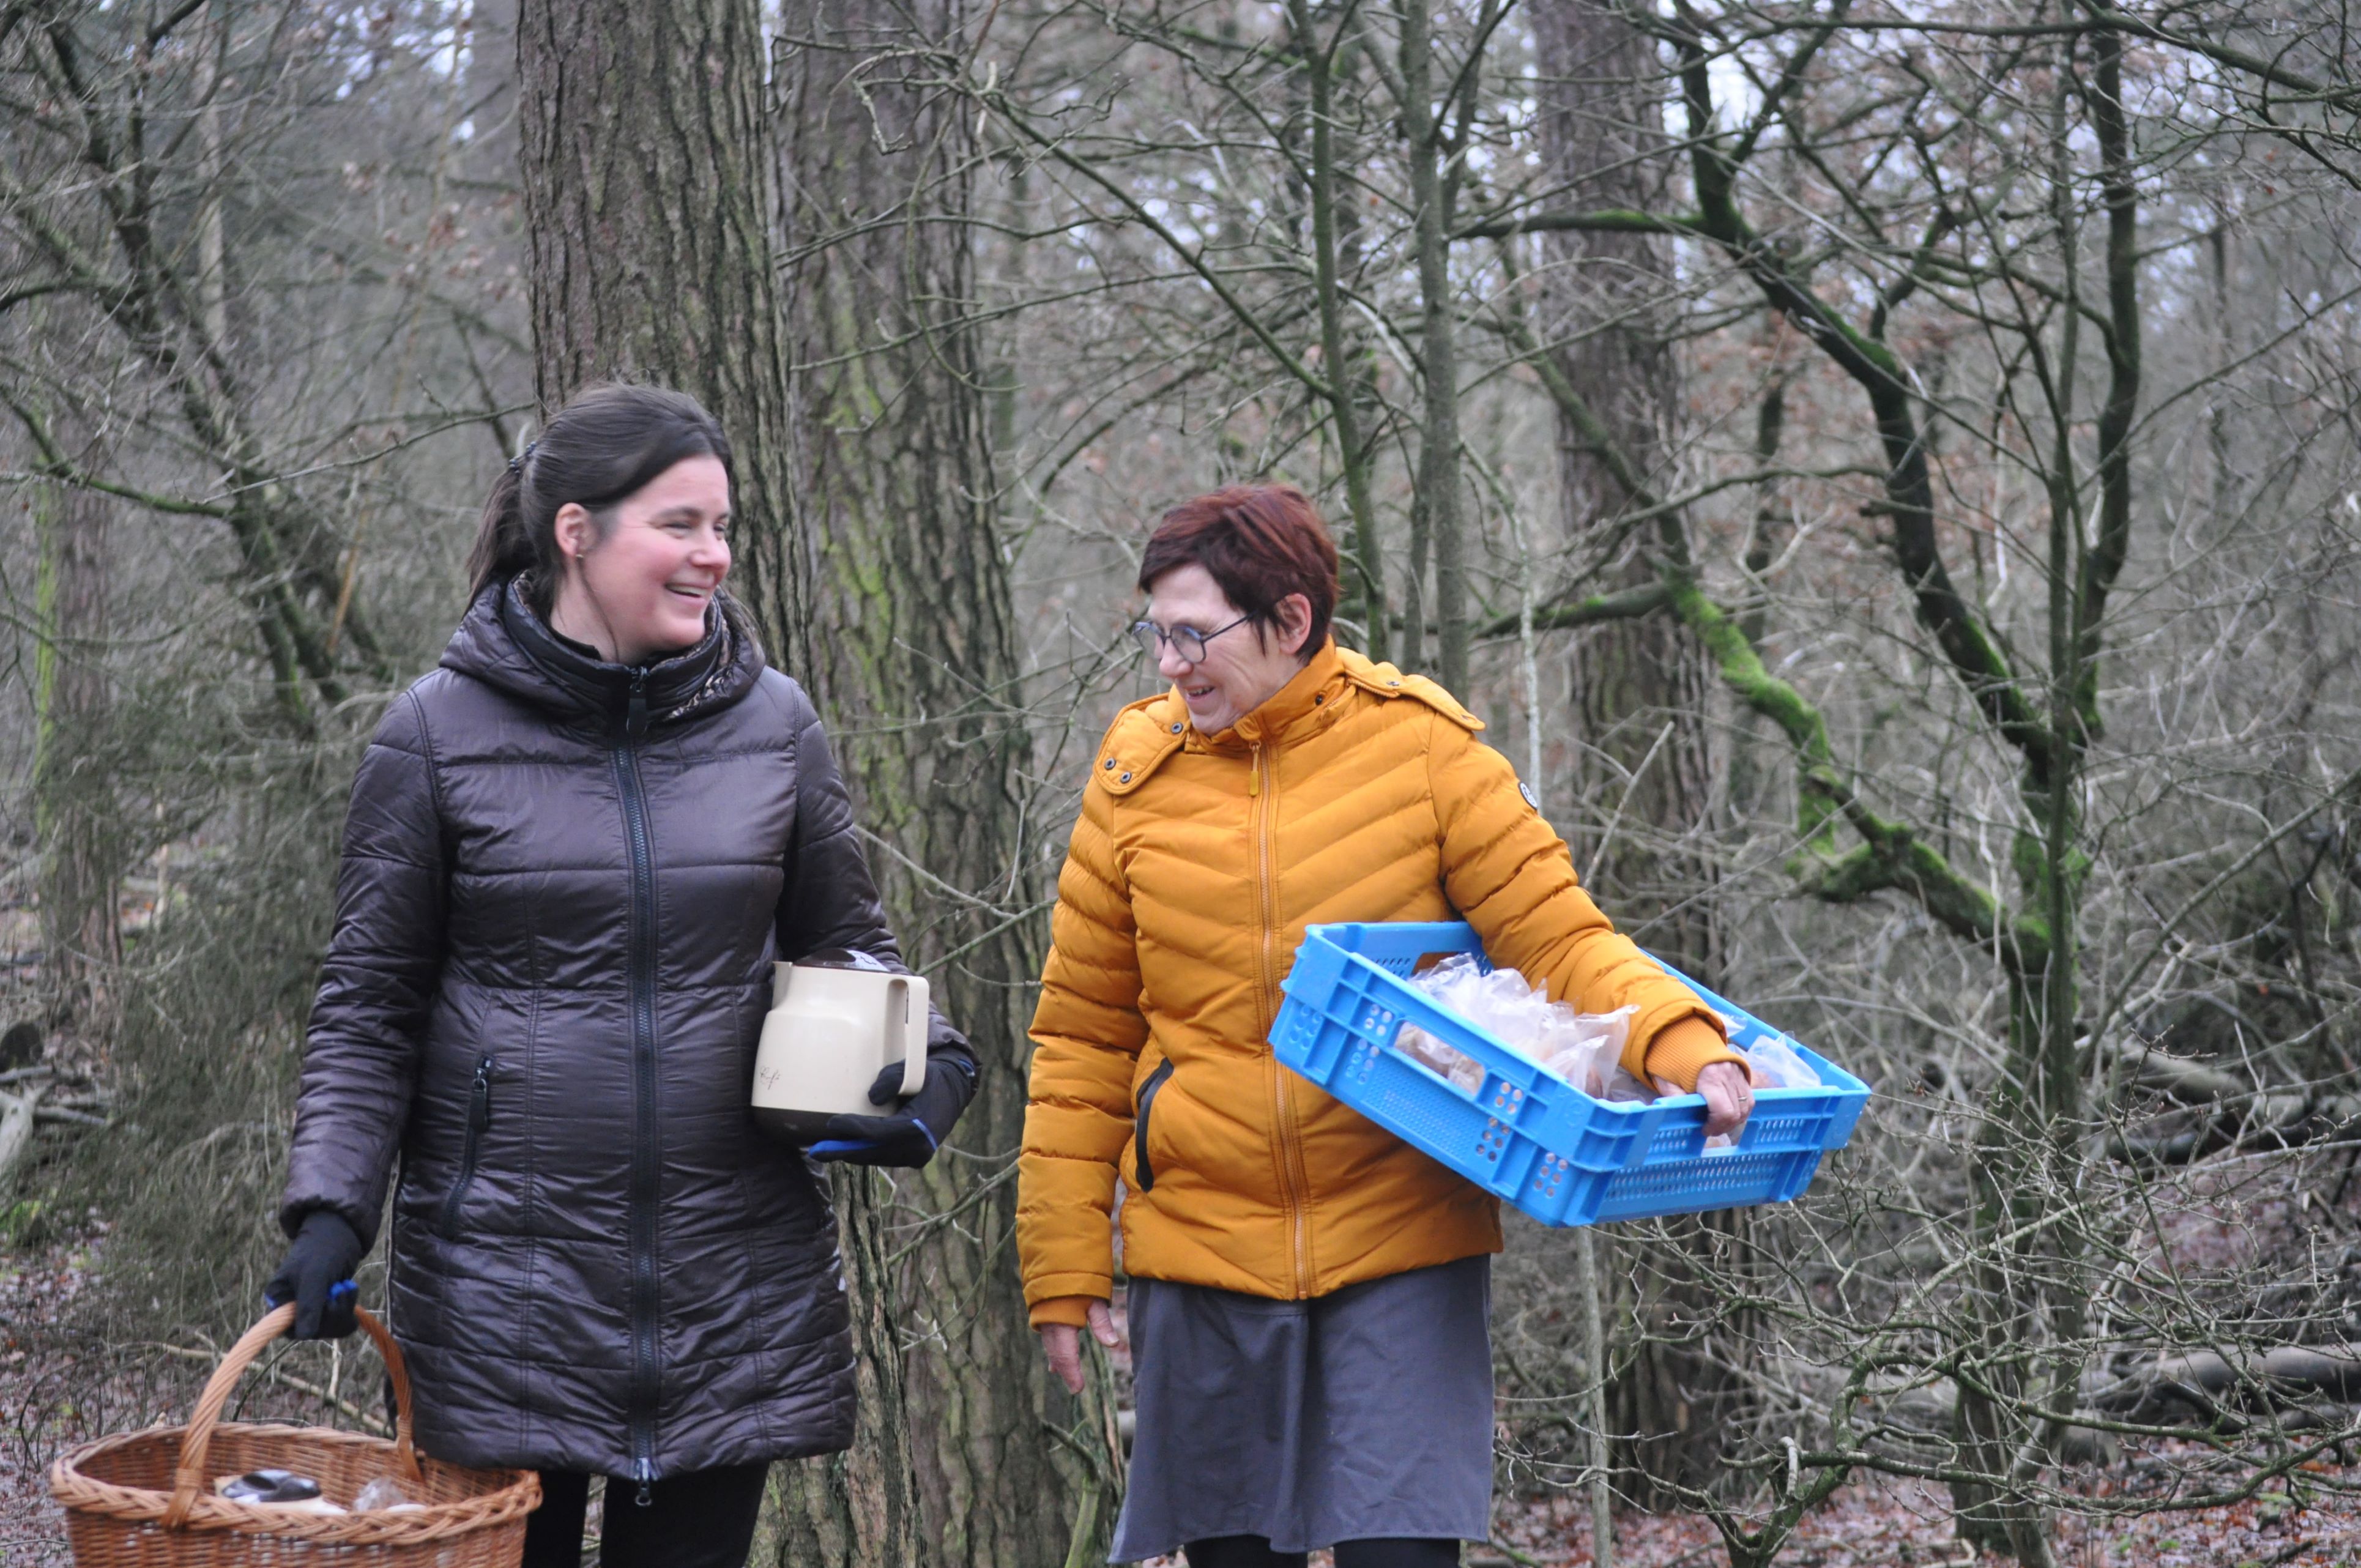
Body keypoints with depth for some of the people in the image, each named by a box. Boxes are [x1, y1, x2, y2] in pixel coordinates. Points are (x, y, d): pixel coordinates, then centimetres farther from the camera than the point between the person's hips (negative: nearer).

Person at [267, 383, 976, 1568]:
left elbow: (849, 946, 15)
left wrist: (930, 1068, -5)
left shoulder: (771, 726, 5)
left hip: (731, 1280, 2)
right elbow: (369, 1002, 1)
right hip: (504, 1278, -2)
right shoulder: (438, 734, -3)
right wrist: (330, 1208, -10)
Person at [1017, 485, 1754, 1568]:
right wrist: (1064, 1268, 6)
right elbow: (1083, 1039, 7)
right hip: (1203, 1243, 2)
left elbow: (1559, 937, -3)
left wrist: (1685, 1045, -23)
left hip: (1404, 1241, -2)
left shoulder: (1422, 747, -5)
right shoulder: (1139, 772, 1)